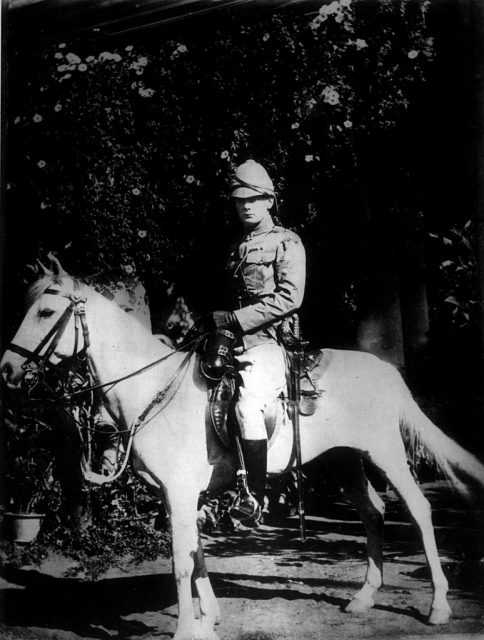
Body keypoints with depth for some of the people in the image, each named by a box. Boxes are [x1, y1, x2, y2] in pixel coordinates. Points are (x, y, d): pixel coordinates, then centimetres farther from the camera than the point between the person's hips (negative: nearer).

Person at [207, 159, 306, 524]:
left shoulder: (287, 243, 2)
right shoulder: (237, 249, 23)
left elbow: (289, 298, -11)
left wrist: (232, 320, -15)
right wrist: (215, 321, 7)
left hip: (266, 342, -8)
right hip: (233, 343, 8)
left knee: (247, 405, -30)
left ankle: (256, 497, -18)